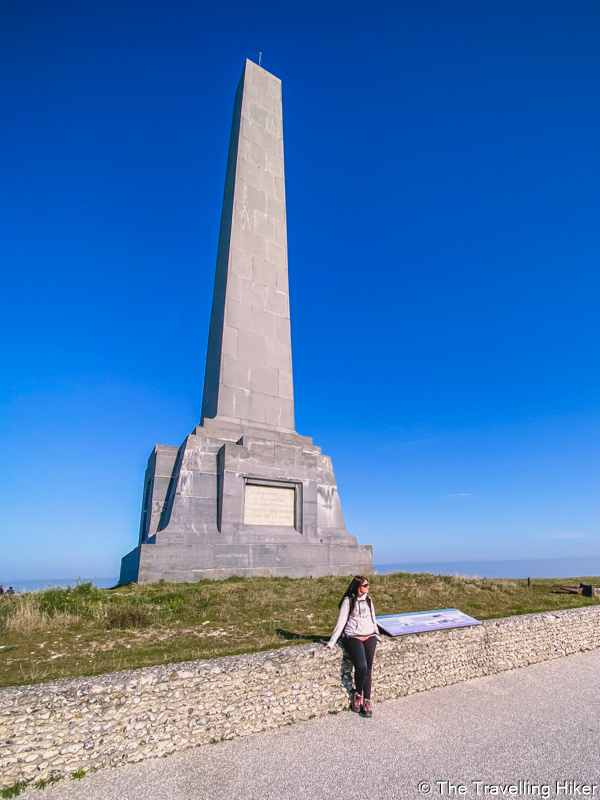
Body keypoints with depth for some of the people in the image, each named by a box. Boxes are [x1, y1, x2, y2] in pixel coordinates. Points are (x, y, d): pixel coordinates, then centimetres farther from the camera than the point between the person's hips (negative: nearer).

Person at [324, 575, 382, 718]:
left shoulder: (368, 600, 14)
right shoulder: (348, 601, -2)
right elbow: (341, 622, -3)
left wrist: (377, 635, 23)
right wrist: (332, 642, -5)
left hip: (369, 637, 5)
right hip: (352, 637, -4)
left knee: (368, 669, -10)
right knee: (361, 666, -21)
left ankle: (367, 701, 2)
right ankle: (358, 694, 4)